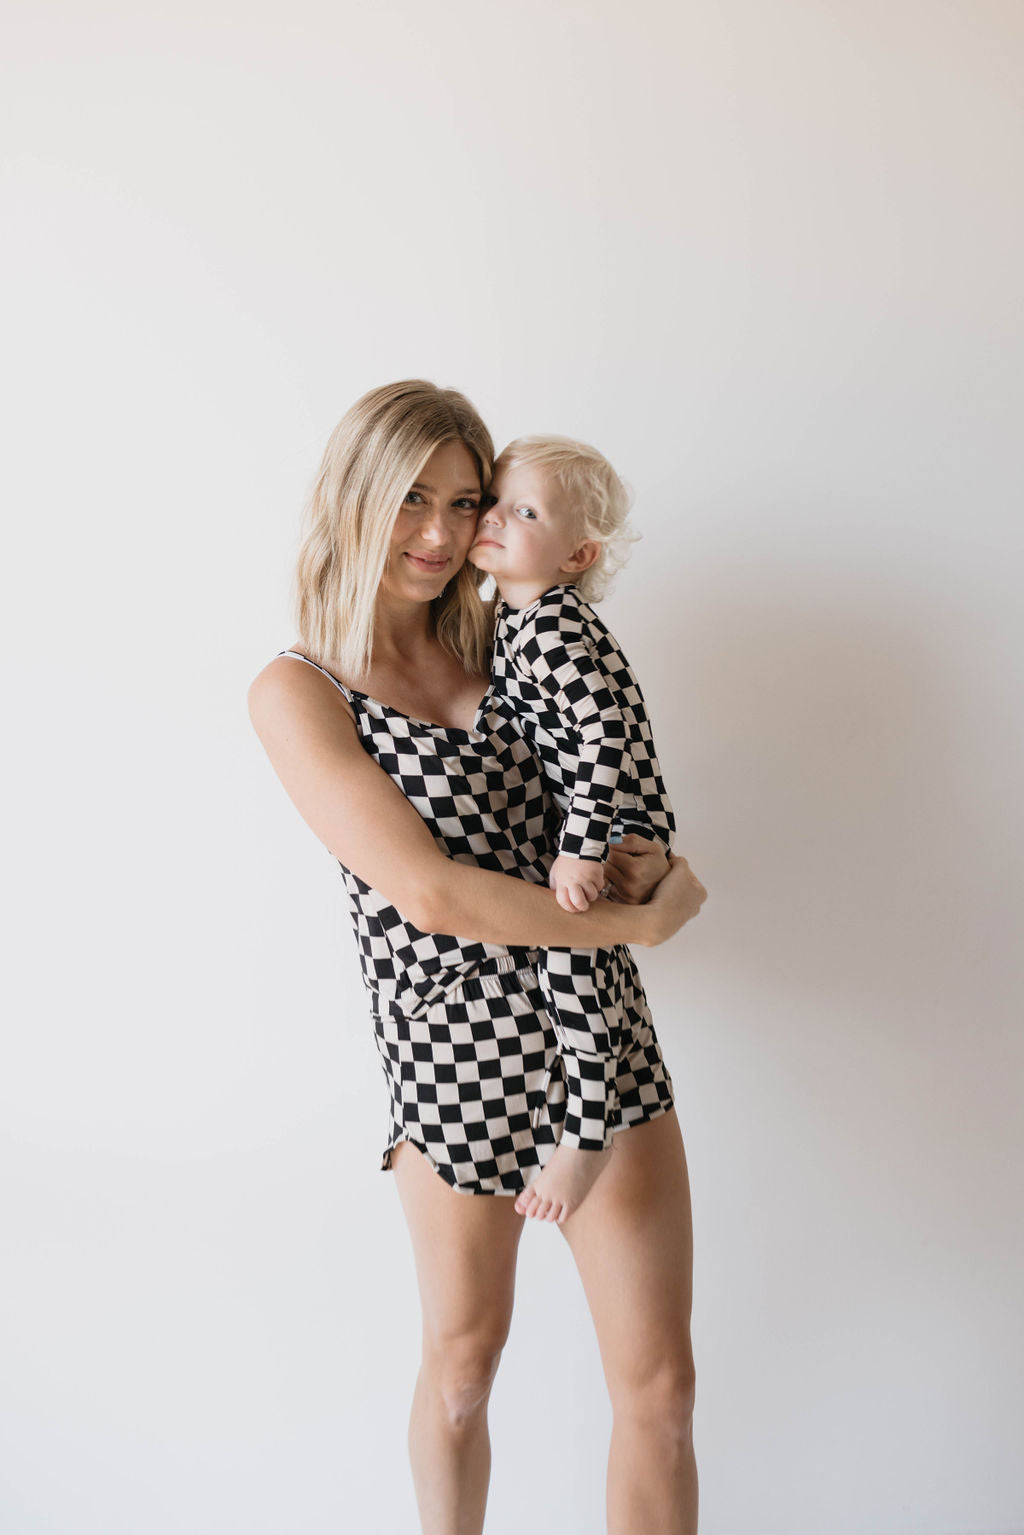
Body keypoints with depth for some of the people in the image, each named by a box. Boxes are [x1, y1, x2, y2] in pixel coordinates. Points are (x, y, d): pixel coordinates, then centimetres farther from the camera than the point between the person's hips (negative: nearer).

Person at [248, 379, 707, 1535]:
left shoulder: (494, 646, 8)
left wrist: (643, 855, -7)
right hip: (452, 1060, -4)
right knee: (463, 1362, 18)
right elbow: (426, 891, -19)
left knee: (660, 1386, 8)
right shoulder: (296, 690, -9)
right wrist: (641, 920, -14)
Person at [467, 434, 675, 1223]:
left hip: (621, 823, -10)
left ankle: (586, 1134, -11)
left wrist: (581, 850, -30)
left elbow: (605, 737, -29)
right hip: (575, 815, 10)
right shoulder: (509, 615, 7)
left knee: (573, 949, -22)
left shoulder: (556, 628, -22)